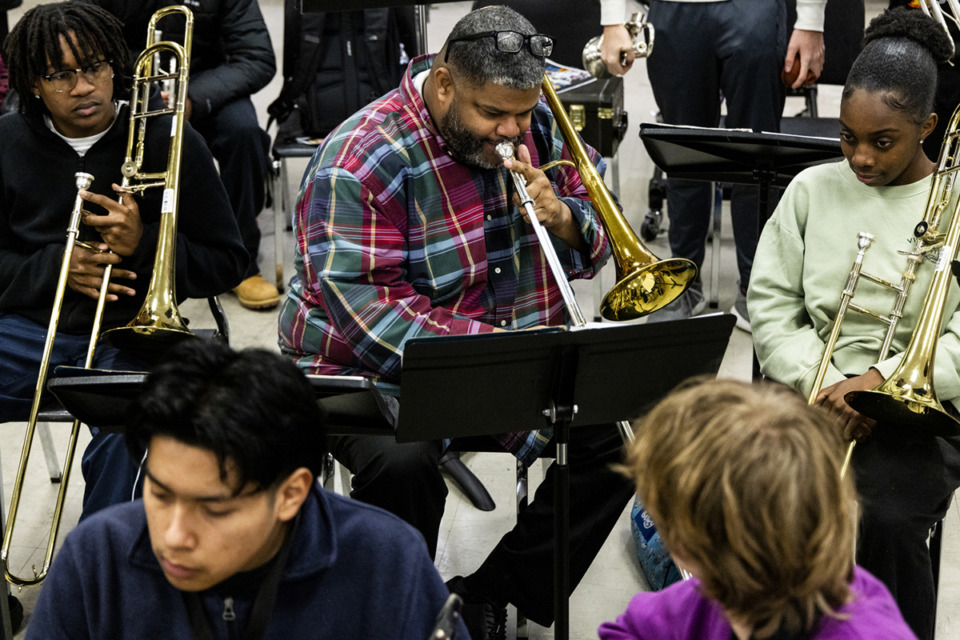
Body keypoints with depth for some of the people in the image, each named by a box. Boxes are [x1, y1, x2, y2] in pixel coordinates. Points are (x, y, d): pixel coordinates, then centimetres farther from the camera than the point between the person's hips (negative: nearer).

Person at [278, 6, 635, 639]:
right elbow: (363, 312, -25)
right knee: (401, 462, -35)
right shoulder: (361, 159, -19)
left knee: (616, 436, -15)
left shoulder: (540, 126, 1)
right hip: (375, 371, -5)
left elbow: (596, 240, 10)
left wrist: (560, 217, -15)